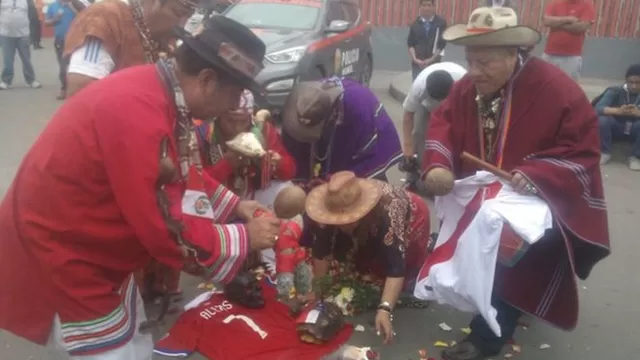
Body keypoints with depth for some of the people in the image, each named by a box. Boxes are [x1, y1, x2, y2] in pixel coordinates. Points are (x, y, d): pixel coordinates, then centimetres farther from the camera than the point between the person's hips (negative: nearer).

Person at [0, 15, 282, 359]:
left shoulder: (158, 92, -3)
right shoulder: (140, 115, -33)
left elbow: (183, 173, 13)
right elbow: (169, 231, -28)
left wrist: (234, 204, 6)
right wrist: (245, 238, -16)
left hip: (88, 248, 9)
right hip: (58, 254, -9)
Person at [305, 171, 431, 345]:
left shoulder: (387, 214, -46)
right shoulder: (331, 209, -33)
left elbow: (395, 267, -47)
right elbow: (321, 250, -22)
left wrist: (385, 310, -56)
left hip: (411, 219, -4)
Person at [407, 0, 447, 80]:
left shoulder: (441, 23, -1)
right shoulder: (415, 23, 4)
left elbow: (442, 44, -4)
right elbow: (410, 43, 4)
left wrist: (431, 59, -11)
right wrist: (414, 59, -9)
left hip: (433, 63, -1)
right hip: (417, 63, 2)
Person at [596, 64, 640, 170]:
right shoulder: (615, 91, -12)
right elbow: (598, 108, -26)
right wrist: (618, 111, -43)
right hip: (616, 128, 0)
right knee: (603, 119, -31)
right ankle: (605, 153, -9)